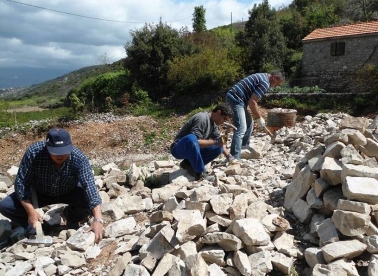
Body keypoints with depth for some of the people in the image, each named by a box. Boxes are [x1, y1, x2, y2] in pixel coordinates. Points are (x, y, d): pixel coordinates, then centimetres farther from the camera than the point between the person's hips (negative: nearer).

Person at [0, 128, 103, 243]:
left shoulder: (79, 158, -33)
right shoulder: (33, 152, -30)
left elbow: (90, 186, -40)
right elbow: (21, 182, -23)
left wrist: (98, 219, -51)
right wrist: (31, 211, -33)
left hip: (69, 192, -1)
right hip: (40, 192, 2)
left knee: (88, 202, -30)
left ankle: (72, 221, 5)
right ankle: (36, 229, 7)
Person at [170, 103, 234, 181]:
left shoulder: (213, 123, 5)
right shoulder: (202, 118, -22)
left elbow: (219, 141, 13)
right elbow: (195, 141, -29)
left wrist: (229, 156, 6)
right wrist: (214, 142, -26)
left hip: (193, 150, 9)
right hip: (179, 149, -9)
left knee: (218, 148, -3)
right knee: (191, 138, -40)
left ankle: (189, 164, -2)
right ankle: (200, 174, -28)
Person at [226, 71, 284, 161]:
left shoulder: (262, 76, 20)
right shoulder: (265, 83, -12)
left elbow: (253, 100, 23)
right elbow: (252, 102, -17)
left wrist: (258, 116, 20)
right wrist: (259, 118, -7)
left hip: (234, 97, 11)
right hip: (236, 98, -11)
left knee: (249, 123, 21)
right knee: (241, 128, -18)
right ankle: (235, 157, -23)